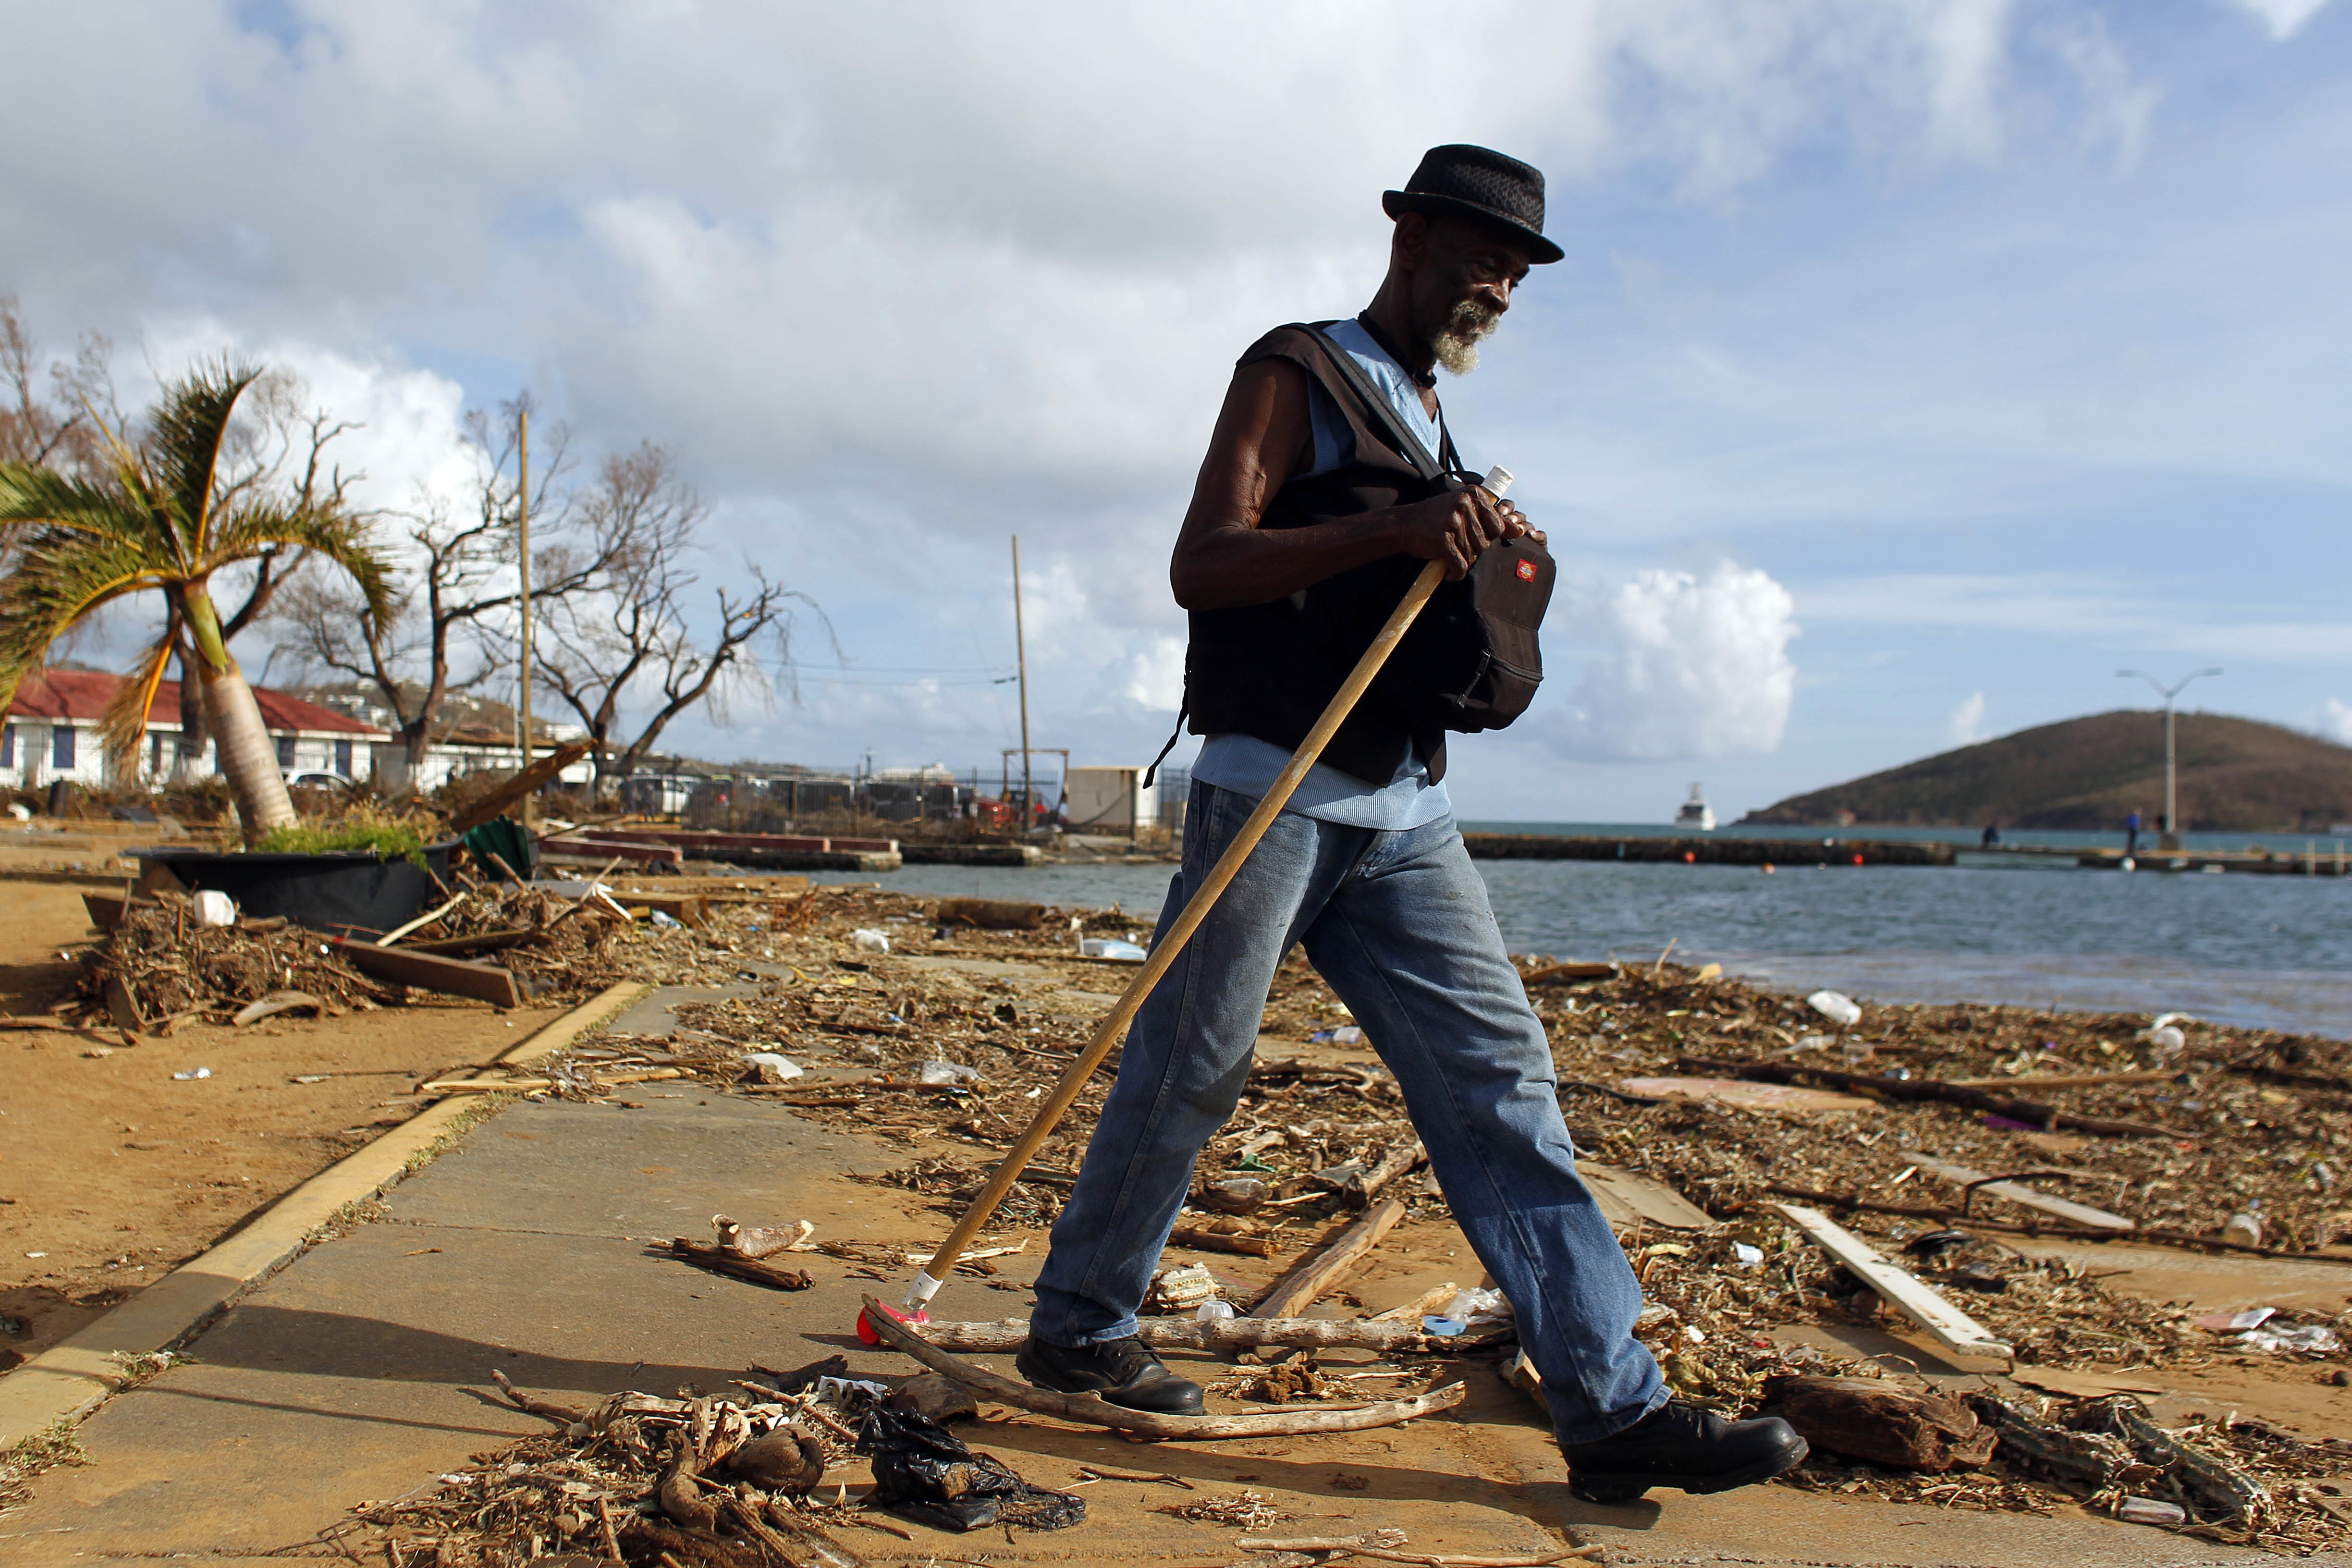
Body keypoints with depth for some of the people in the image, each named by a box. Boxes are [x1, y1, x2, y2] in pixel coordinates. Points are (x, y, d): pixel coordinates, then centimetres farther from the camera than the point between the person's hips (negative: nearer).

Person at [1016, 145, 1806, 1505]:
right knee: (1188, 1072, 0)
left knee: (1500, 1076, -1)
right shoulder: (1297, 374, 1)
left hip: (1405, 808, 7)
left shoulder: (1433, 423, 24)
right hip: (1275, 784, -7)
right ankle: (1075, 1330, 20)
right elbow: (1202, 564, -12)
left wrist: (1490, 570, 6)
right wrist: (1400, 531, -22)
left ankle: (1615, 1406, -1)